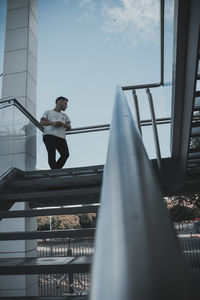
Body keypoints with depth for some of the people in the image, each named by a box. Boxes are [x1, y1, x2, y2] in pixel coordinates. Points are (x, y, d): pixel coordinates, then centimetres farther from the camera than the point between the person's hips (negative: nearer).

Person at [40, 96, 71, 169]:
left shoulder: (65, 116, 34)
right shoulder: (48, 112, 25)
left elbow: (69, 127, 17)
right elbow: (42, 122, 7)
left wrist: (63, 124, -6)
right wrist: (53, 123, -11)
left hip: (61, 137, 3)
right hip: (49, 136, -3)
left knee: (65, 154, -16)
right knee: (52, 154, -18)